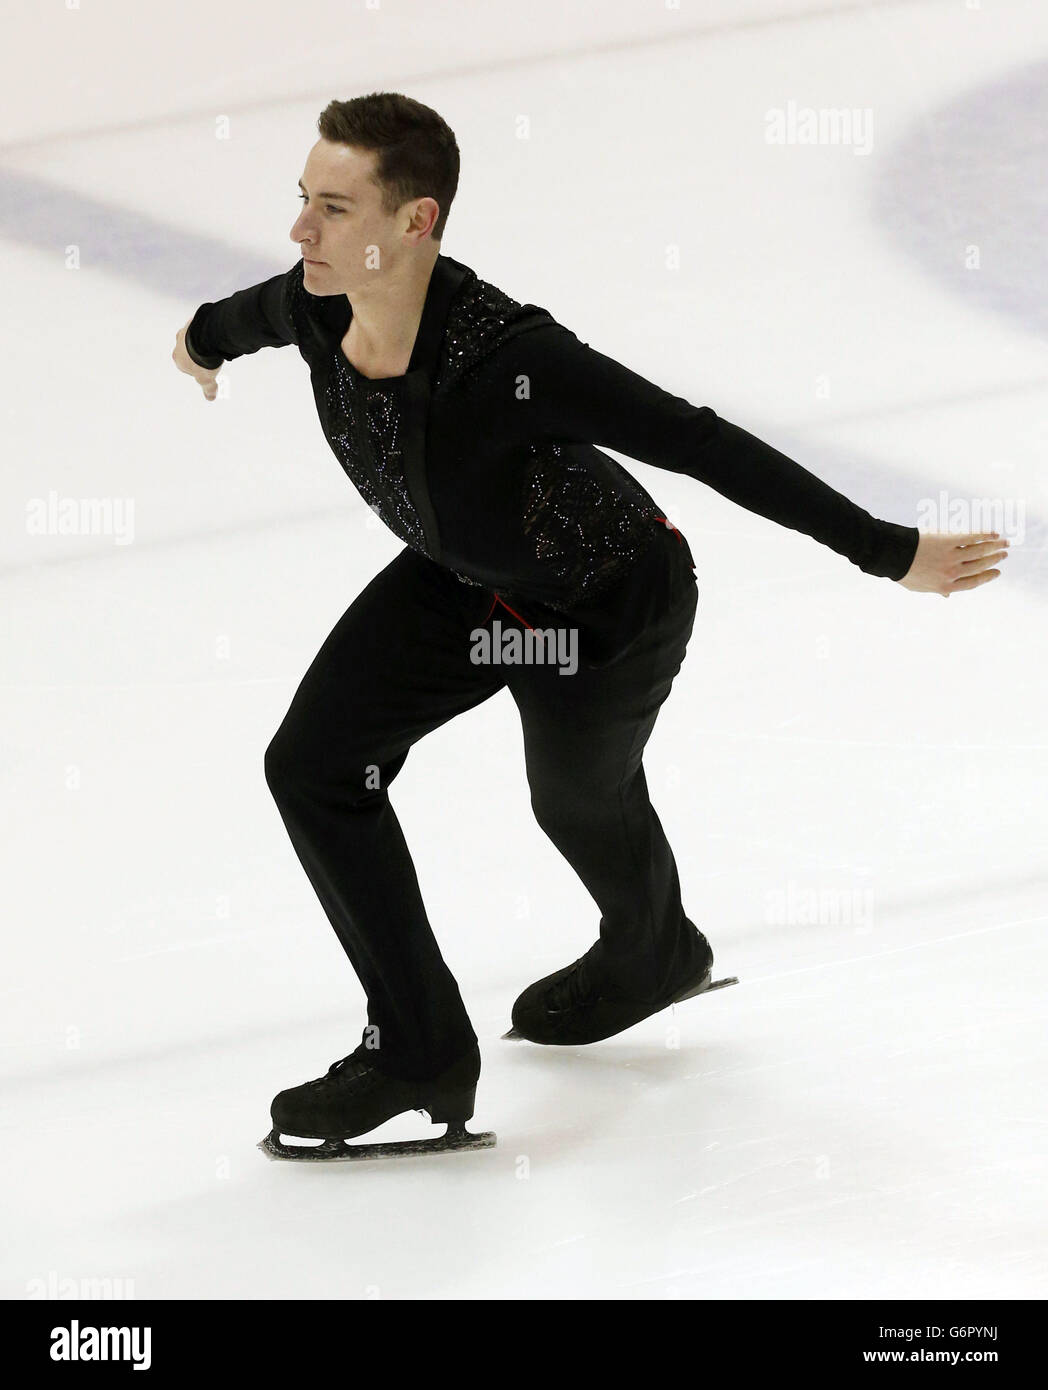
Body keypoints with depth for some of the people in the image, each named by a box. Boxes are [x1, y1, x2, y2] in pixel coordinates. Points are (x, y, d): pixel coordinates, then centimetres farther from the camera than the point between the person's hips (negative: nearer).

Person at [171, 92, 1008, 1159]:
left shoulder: (506, 359, -43)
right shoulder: (314, 309, -23)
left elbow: (705, 447, -40)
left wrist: (893, 553, -38)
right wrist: (207, 338, 29)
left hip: (611, 602, -6)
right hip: (458, 581, 6)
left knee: (580, 799, 21)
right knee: (312, 767, -2)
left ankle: (655, 954, 57)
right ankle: (419, 1048, 15)